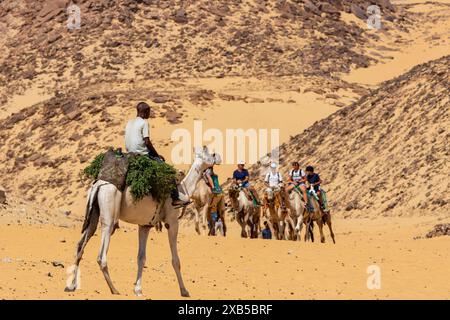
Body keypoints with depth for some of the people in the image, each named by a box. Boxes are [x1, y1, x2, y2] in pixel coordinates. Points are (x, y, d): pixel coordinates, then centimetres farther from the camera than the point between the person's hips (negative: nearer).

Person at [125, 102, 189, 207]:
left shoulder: (130, 122, 13)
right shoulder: (144, 122, -11)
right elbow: (147, 142, -16)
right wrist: (157, 154, -3)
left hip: (130, 154, 9)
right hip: (142, 154, -9)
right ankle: (175, 199, -3)